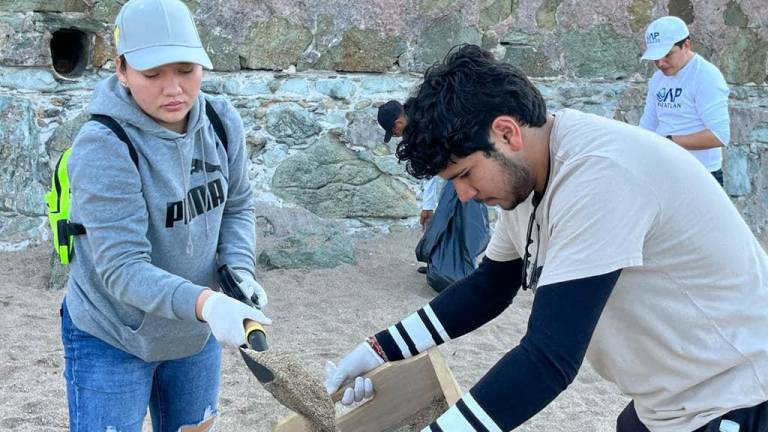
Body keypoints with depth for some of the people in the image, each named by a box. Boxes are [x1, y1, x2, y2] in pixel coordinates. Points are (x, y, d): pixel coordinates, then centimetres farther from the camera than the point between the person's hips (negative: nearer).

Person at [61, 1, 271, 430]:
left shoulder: (222, 122, -7)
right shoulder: (103, 147, -25)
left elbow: (238, 205, 7)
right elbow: (122, 267, -29)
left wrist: (240, 269, -11)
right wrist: (205, 303, -43)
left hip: (196, 335, 6)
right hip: (111, 341, -5)